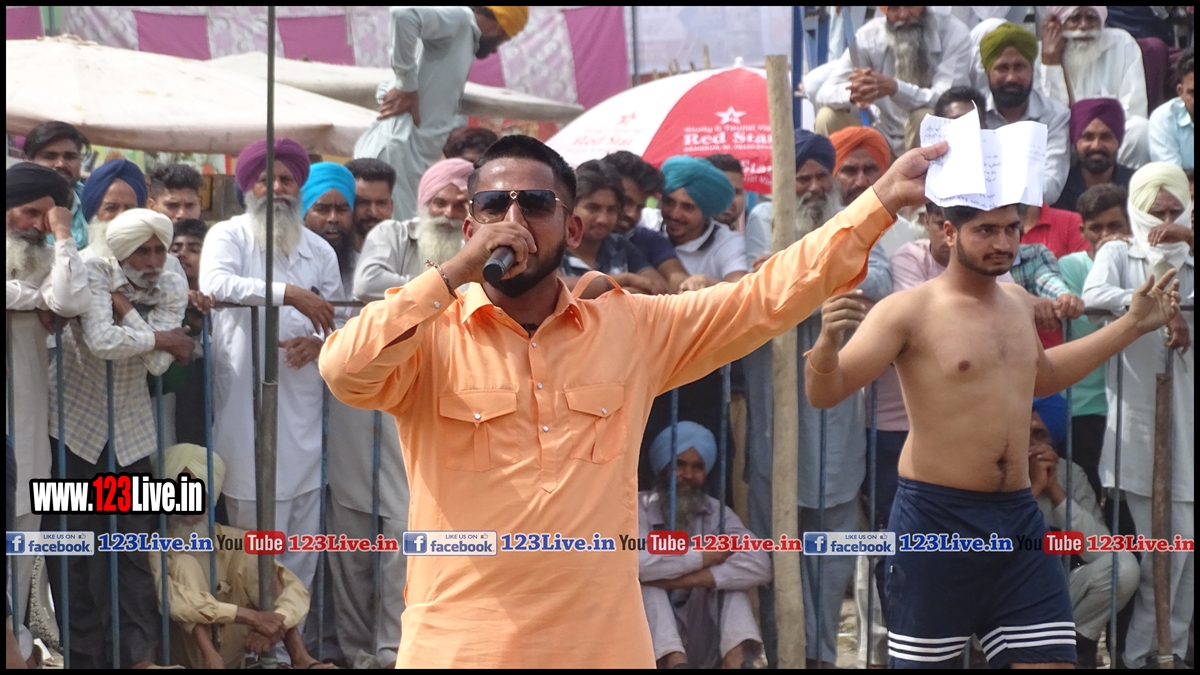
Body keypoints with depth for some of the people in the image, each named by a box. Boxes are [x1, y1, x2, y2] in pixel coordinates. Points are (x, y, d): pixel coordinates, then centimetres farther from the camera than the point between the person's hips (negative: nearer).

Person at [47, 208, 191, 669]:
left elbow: (158, 363, -16)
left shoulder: (173, 289, -5)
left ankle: (139, 652, 7)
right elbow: (102, 342, -29)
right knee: (73, 550, 0)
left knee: (134, 549, 1)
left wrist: (123, 306, -21)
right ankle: (86, 654, 8)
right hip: (72, 425, -3)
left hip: (130, 432, 3)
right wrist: (166, 339, -18)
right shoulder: (93, 273, -15)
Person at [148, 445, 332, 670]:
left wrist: (277, 621, -34)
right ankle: (208, 658, -36)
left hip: (236, 658, 3)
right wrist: (251, 617, -38)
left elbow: (295, 591, -10)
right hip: (188, 660, -3)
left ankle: (299, 657, -26)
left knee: (247, 558, -15)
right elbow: (172, 598, -30)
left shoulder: (236, 542, 2)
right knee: (184, 563, -21)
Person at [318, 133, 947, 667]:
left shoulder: (633, 328, 9)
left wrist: (883, 199, 8)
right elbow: (344, 371, -17)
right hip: (461, 646, -2)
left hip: (605, 643, 3)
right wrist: (456, 270, -16)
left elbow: (767, 295, 11)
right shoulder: (428, 333, 1)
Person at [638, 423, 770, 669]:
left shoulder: (718, 514, 1)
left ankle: (735, 662, -37)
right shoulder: (638, 508, -7)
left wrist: (685, 579, -26)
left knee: (731, 571, -15)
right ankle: (676, 663, -46)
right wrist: (703, 557, -19)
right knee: (644, 580, -25)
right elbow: (636, 562, -29)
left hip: (702, 647, 3)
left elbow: (759, 566, -17)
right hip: (653, 646, -2)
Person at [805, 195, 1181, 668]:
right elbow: (825, 394, -16)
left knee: (1051, 659, 5)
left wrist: (1133, 325, 33)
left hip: (1019, 517, 6)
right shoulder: (908, 311, -11)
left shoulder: (1016, 302, 12)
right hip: (936, 519, -6)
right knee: (919, 661, 2)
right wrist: (827, 343, -39)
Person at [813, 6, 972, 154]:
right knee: (828, 116, -19)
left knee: (924, 116, -33)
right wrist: (852, 93, -40)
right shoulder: (870, 35, -7)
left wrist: (894, 88, -45)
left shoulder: (955, 33, -13)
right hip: (885, 141, 3)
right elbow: (823, 94, -15)